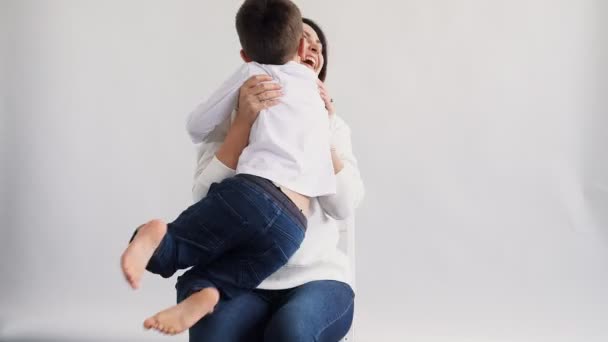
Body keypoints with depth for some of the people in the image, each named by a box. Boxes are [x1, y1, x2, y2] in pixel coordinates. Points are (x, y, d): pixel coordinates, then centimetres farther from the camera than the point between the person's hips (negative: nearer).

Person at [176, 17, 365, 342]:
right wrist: (245, 119, -17)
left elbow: (344, 206, -1)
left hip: (314, 277, 1)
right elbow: (207, 197, -9)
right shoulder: (230, 116, 7)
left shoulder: (331, 123, 13)